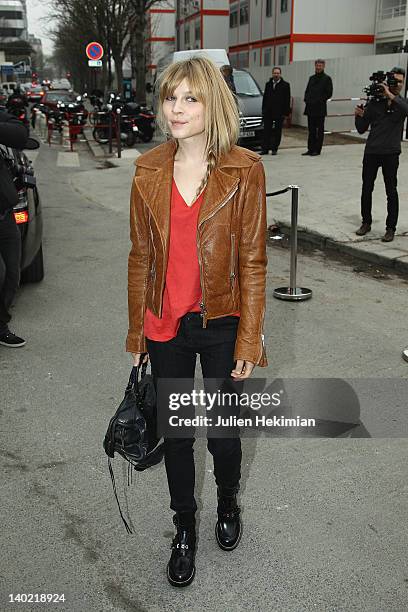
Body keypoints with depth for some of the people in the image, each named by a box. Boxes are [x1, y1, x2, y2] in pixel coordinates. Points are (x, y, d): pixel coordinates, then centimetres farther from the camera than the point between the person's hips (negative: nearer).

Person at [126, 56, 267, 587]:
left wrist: (249, 342, -9)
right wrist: (137, 330, 5)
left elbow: (252, 260, -8)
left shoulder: (244, 170, -10)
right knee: (176, 435, 16)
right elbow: (141, 256, 4)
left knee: (223, 435, 13)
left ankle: (228, 501, 47)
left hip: (221, 324, -2)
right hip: (166, 325, 3)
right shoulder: (149, 170, 0)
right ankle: (185, 528, 40)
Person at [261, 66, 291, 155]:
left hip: (279, 112, -3)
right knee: (266, 131, 2)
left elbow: (287, 100, -1)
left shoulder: (285, 85, 2)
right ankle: (265, 149, 5)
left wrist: (286, 112, -8)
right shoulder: (268, 84, 14)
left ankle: (274, 149, 8)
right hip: (268, 112, 3)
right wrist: (263, 110, 7)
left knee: (277, 131, 2)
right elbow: (265, 97, 15)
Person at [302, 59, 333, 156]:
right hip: (310, 108, 6)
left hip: (320, 108, -6)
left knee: (320, 130, 0)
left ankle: (317, 150, 2)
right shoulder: (312, 78, 17)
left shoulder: (326, 78, -1)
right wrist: (306, 99, 4)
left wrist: (319, 100, -12)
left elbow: (329, 93, -6)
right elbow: (307, 90, 22)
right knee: (311, 129, 7)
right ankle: (311, 149, 11)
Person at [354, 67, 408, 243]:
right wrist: (359, 116, -12)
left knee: (391, 191, 1)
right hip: (371, 152, 2)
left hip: (390, 153, -2)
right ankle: (366, 223, 23)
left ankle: (391, 228, 8)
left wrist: (390, 95, -23)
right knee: (367, 189, 7)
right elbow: (362, 129, 7)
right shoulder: (374, 102, 6)